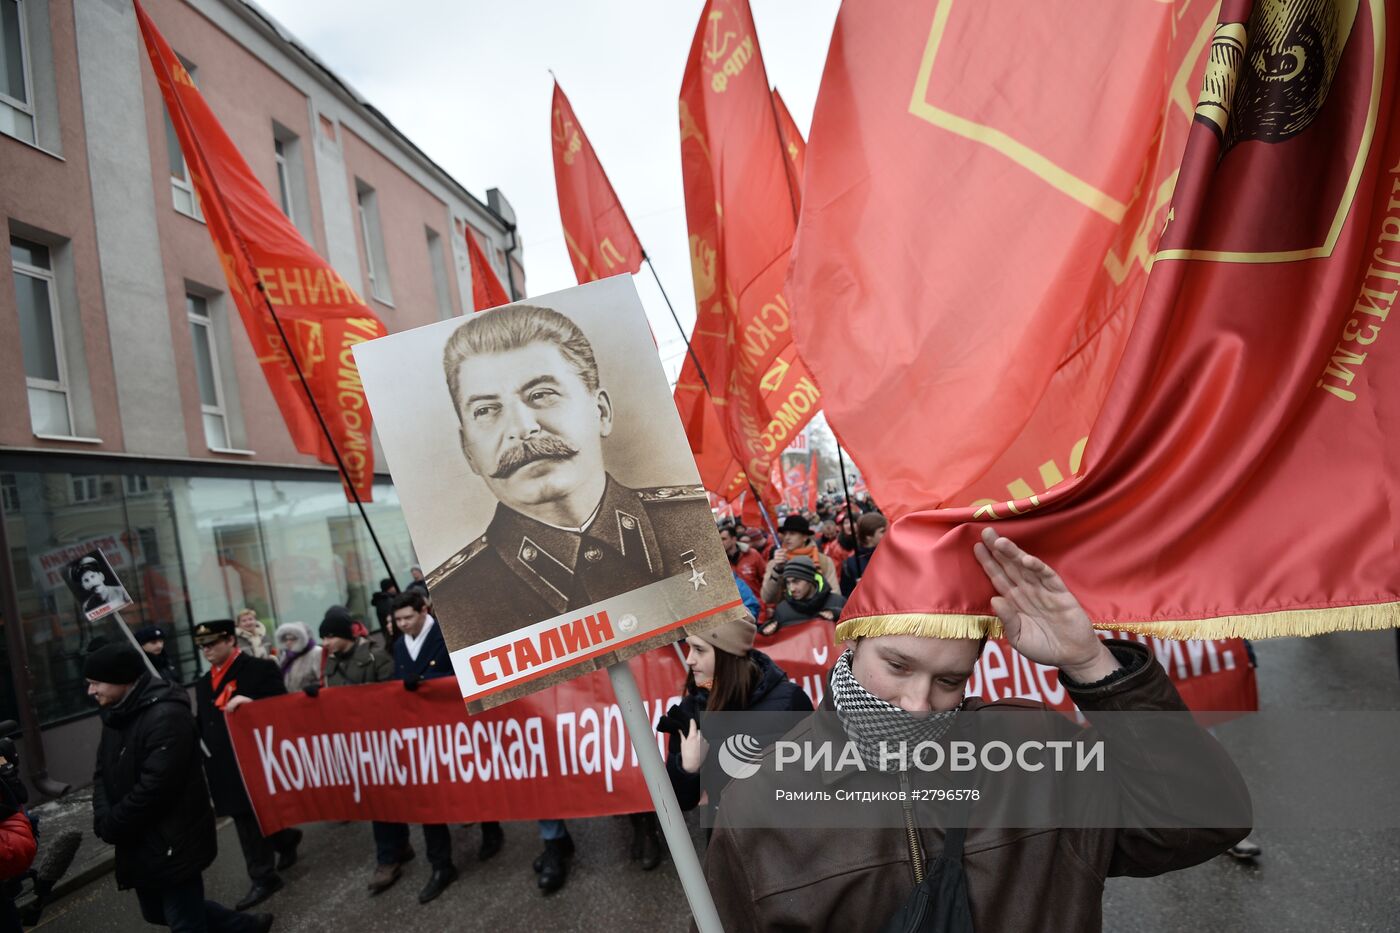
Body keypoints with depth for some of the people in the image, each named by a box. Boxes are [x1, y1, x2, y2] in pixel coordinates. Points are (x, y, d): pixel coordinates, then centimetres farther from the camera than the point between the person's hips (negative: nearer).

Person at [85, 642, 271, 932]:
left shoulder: (166, 716, -24)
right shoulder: (116, 715, 7)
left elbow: (153, 789, -26)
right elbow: (103, 773, 9)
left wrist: (110, 827, -13)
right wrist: (103, 819, -8)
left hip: (172, 844, -10)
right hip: (140, 846, 10)